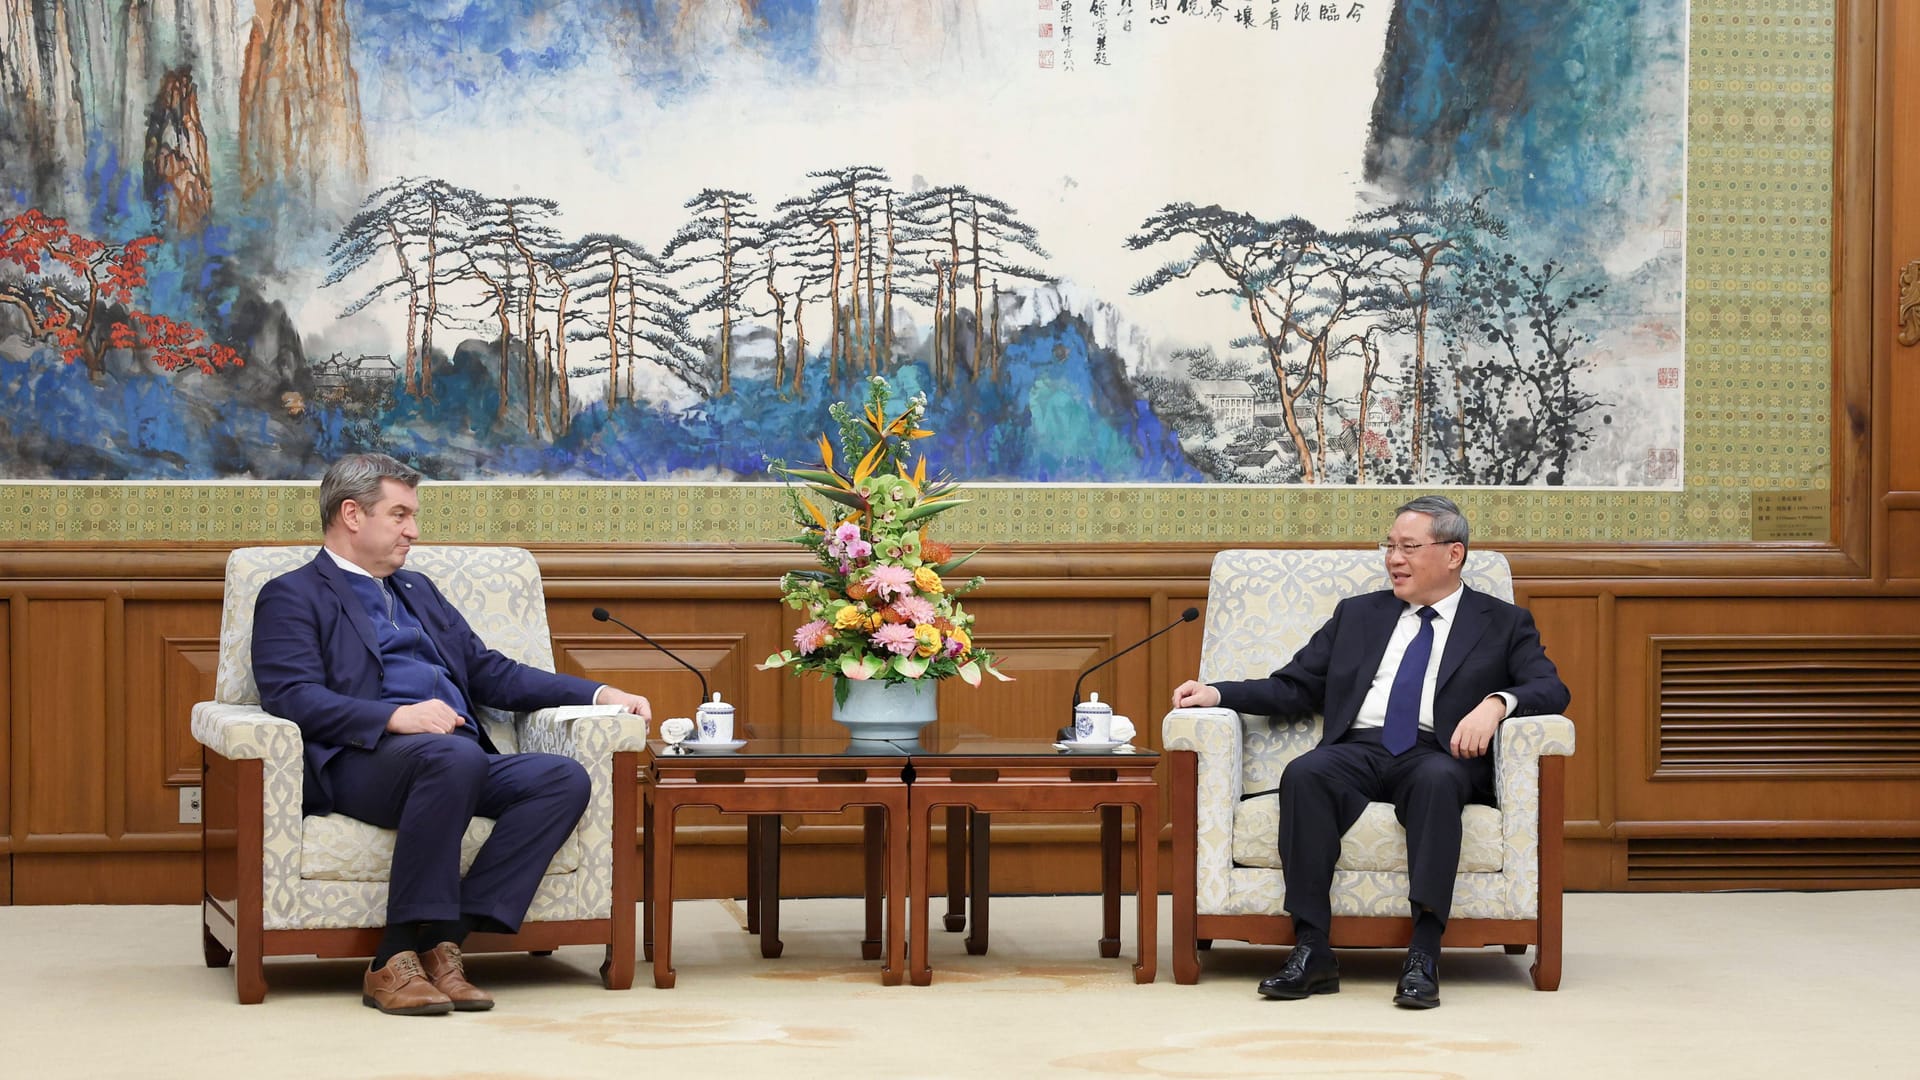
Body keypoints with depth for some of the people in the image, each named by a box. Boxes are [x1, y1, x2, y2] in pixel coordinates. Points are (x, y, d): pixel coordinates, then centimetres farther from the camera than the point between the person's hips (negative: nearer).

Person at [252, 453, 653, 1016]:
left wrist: (598, 693, 16)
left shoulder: (418, 591, 32)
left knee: (564, 777, -21)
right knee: (455, 755, -39)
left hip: (456, 761, 7)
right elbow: (293, 697, -8)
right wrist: (395, 716, -22)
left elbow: (492, 674, 29)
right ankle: (397, 962, -34)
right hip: (360, 762, -7)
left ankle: (441, 942, -28)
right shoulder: (292, 597, 9)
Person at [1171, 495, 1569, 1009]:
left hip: (1437, 755, -2)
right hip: (1358, 751, 2)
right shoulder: (1358, 614, 25)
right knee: (1304, 773, -32)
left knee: (1437, 779, -39)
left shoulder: (1503, 624, 16)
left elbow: (1551, 688, 2)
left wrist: (1497, 702, -19)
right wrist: (1217, 694, 5)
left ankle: (1423, 956, -42)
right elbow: (1294, 687, 21)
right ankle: (1310, 951, -34)